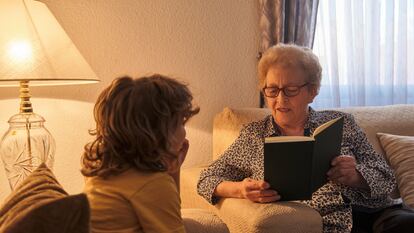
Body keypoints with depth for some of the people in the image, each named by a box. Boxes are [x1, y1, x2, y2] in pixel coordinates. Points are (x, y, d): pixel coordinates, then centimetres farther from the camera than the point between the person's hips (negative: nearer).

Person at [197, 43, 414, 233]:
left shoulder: (341, 123, 13)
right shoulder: (253, 136, 12)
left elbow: (386, 179, 10)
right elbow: (207, 180, 11)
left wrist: (355, 176, -13)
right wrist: (240, 190, -11)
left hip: (375, 212, 2)